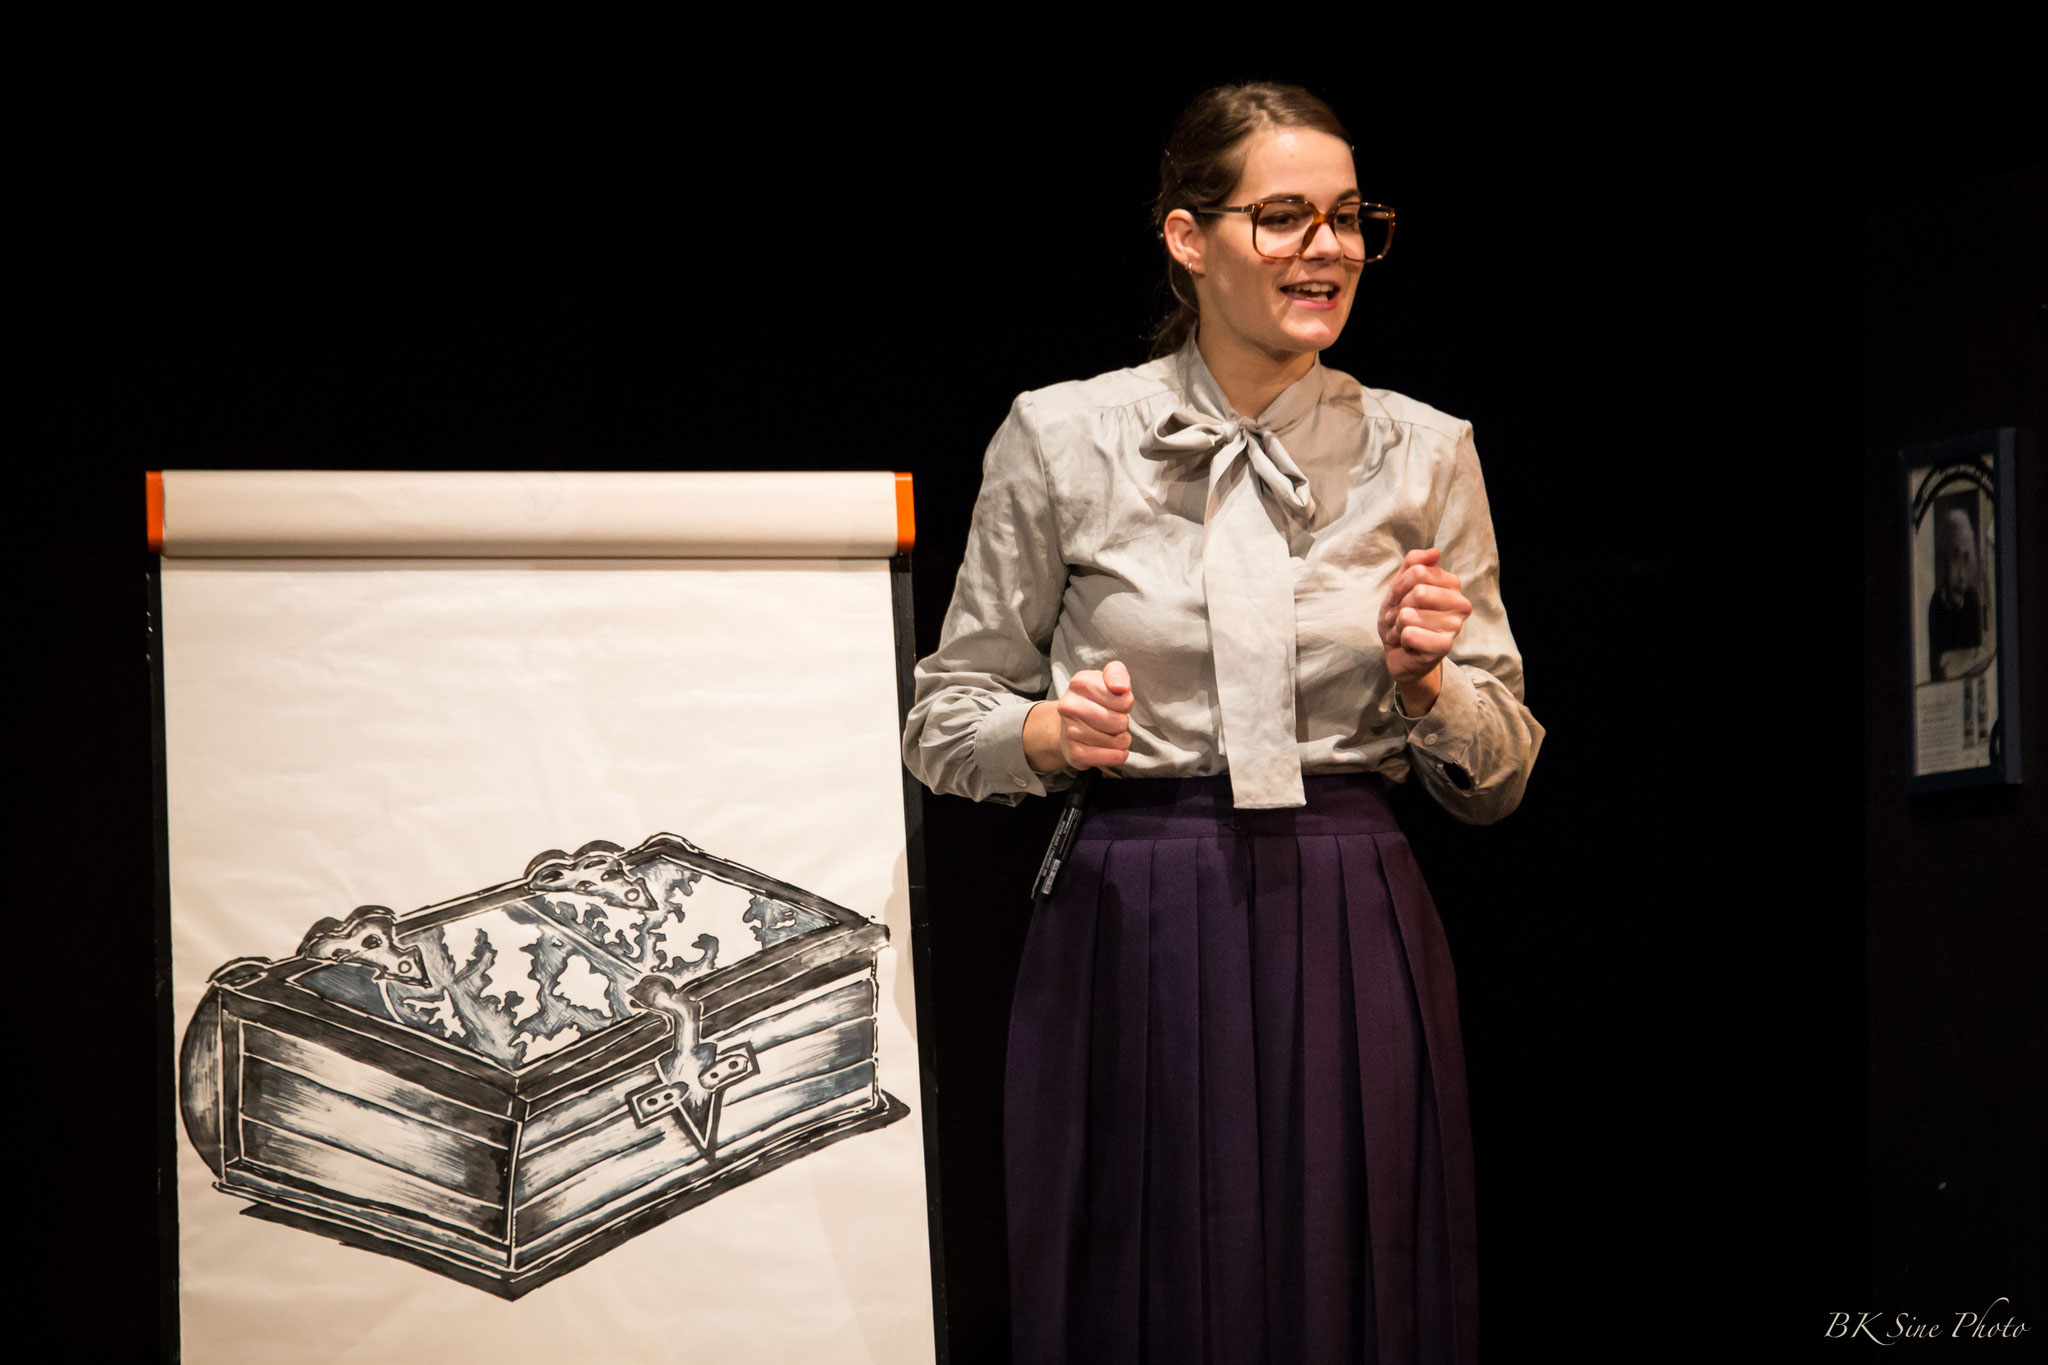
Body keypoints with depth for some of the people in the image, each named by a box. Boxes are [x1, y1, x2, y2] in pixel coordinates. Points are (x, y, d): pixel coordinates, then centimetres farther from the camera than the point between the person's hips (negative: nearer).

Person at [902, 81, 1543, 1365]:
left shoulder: (1424, 452, 6)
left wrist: (1424, 682, -10)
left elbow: (1499, 772, 9)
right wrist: (1052, 735, -13)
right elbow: (945, 723, 7)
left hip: (1351, 936, 2)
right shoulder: (1062, 439, 1)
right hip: (1133, 944, -1)